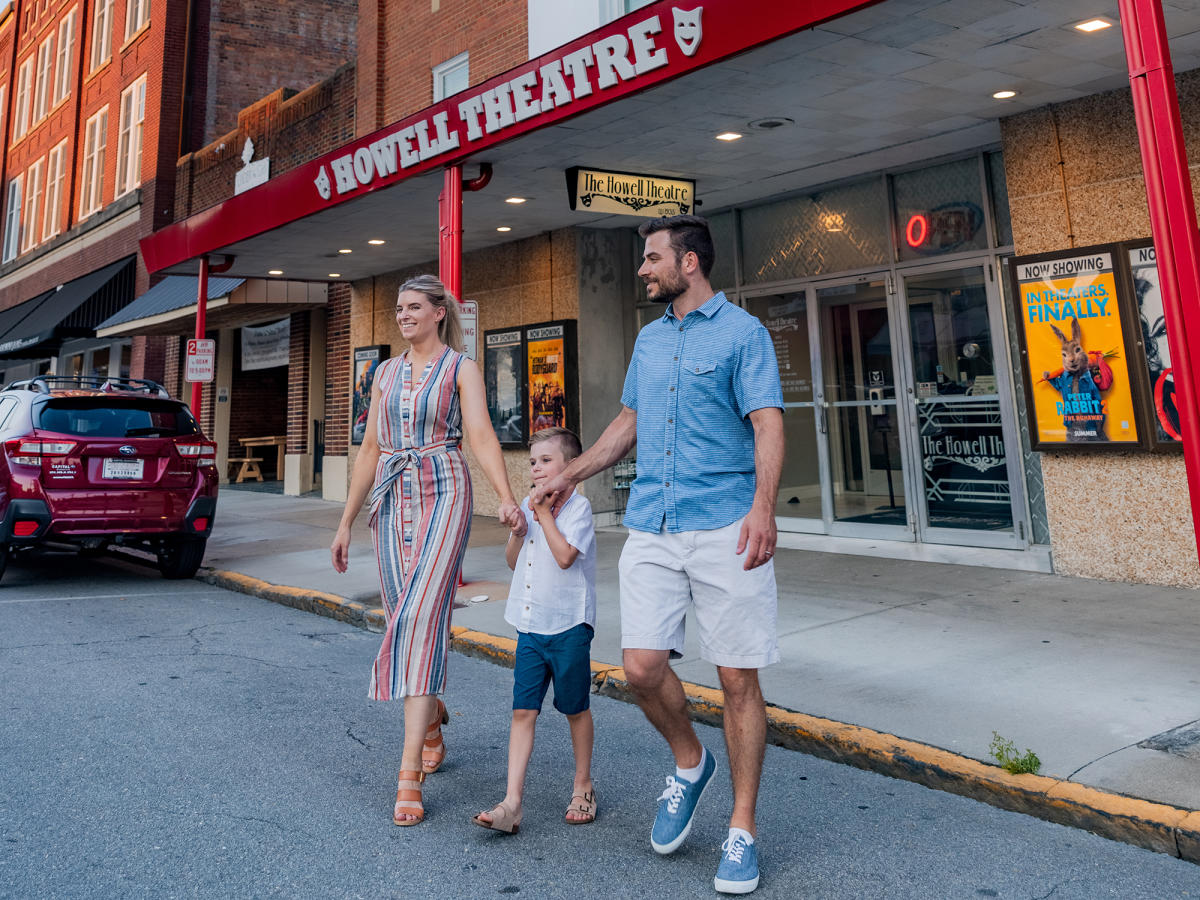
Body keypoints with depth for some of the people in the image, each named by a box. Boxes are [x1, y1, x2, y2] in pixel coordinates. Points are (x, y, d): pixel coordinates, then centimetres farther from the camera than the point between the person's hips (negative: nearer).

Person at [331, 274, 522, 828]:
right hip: (392, 499, 5)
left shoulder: (461, 369, 1)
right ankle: (432, 714, 36)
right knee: (404, 618, 8)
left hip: (443, 495, -5)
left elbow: (481, 435, -12)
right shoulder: (387, 372, 15)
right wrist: (346, 522, 14)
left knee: (420, 618, -14)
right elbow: (370, 449, 15)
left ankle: (409, 775, -12)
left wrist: (507, 498, -29)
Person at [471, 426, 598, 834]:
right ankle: (512, 802, 4)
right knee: (523, 711, 2)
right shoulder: (528, 505, 9)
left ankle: (583, 786, 30)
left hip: (568, 625, -5)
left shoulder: (578, 506, -10)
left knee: (575, 709, 11)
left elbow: (565, 556, -23)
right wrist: (518, 531, -4)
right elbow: (513, 561, 14)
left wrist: (544, 513, -16)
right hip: (530, 625, 5)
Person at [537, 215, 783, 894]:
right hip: (651, 529, 6)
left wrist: (763, 506, -27)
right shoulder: (649, 339, 19)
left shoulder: (743, 331, -1)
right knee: (643, 667, -1)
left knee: (738, 680, 1)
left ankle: (743, 832, 18)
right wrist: (571, 475, 24)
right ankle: (690, 764, 29)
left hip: (726, 529, -5)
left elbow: (768, 423, -12)